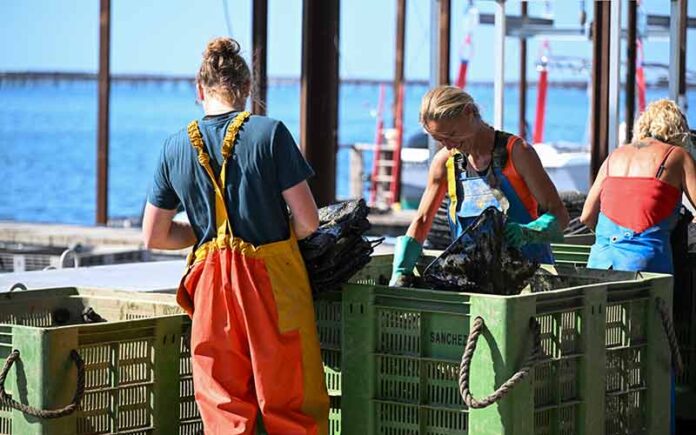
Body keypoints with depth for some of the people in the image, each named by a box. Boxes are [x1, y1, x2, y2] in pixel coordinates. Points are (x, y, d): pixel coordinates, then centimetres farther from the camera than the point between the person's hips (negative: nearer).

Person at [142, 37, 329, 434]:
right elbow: (308, 222, -9)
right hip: (273, 282, -3)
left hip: (212, 286, 3)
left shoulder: (176, 147, 2)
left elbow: (155, 236, 8)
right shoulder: (269, 133, -8)